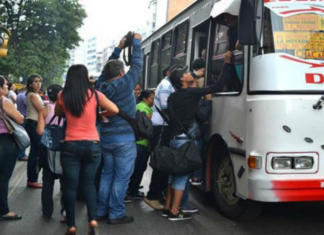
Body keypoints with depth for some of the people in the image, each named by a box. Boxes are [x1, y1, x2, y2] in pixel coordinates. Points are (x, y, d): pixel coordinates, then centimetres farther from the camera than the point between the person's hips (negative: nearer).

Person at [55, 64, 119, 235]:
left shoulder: (62, 96, 0)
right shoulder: (94, 95, -4)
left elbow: (57, 113, 17)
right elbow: (115, 110, -3)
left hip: (71, 145, 0)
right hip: (92, 145, 1)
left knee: (70, 185, 7)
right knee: (88, 183, 16)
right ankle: (93, 220, 2)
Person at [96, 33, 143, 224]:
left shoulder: (102, 86, 3)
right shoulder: (125, 84, -14)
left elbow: (108, 67, 17)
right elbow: (137, 65, -6)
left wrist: (118, 48, 20)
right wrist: (137, 43, 7)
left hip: (106, 139, 7)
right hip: (124, 140, -7)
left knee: (107, 174, 14)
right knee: (121, 177, 0)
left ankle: (101, 211, 19)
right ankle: (116, 214, 4)